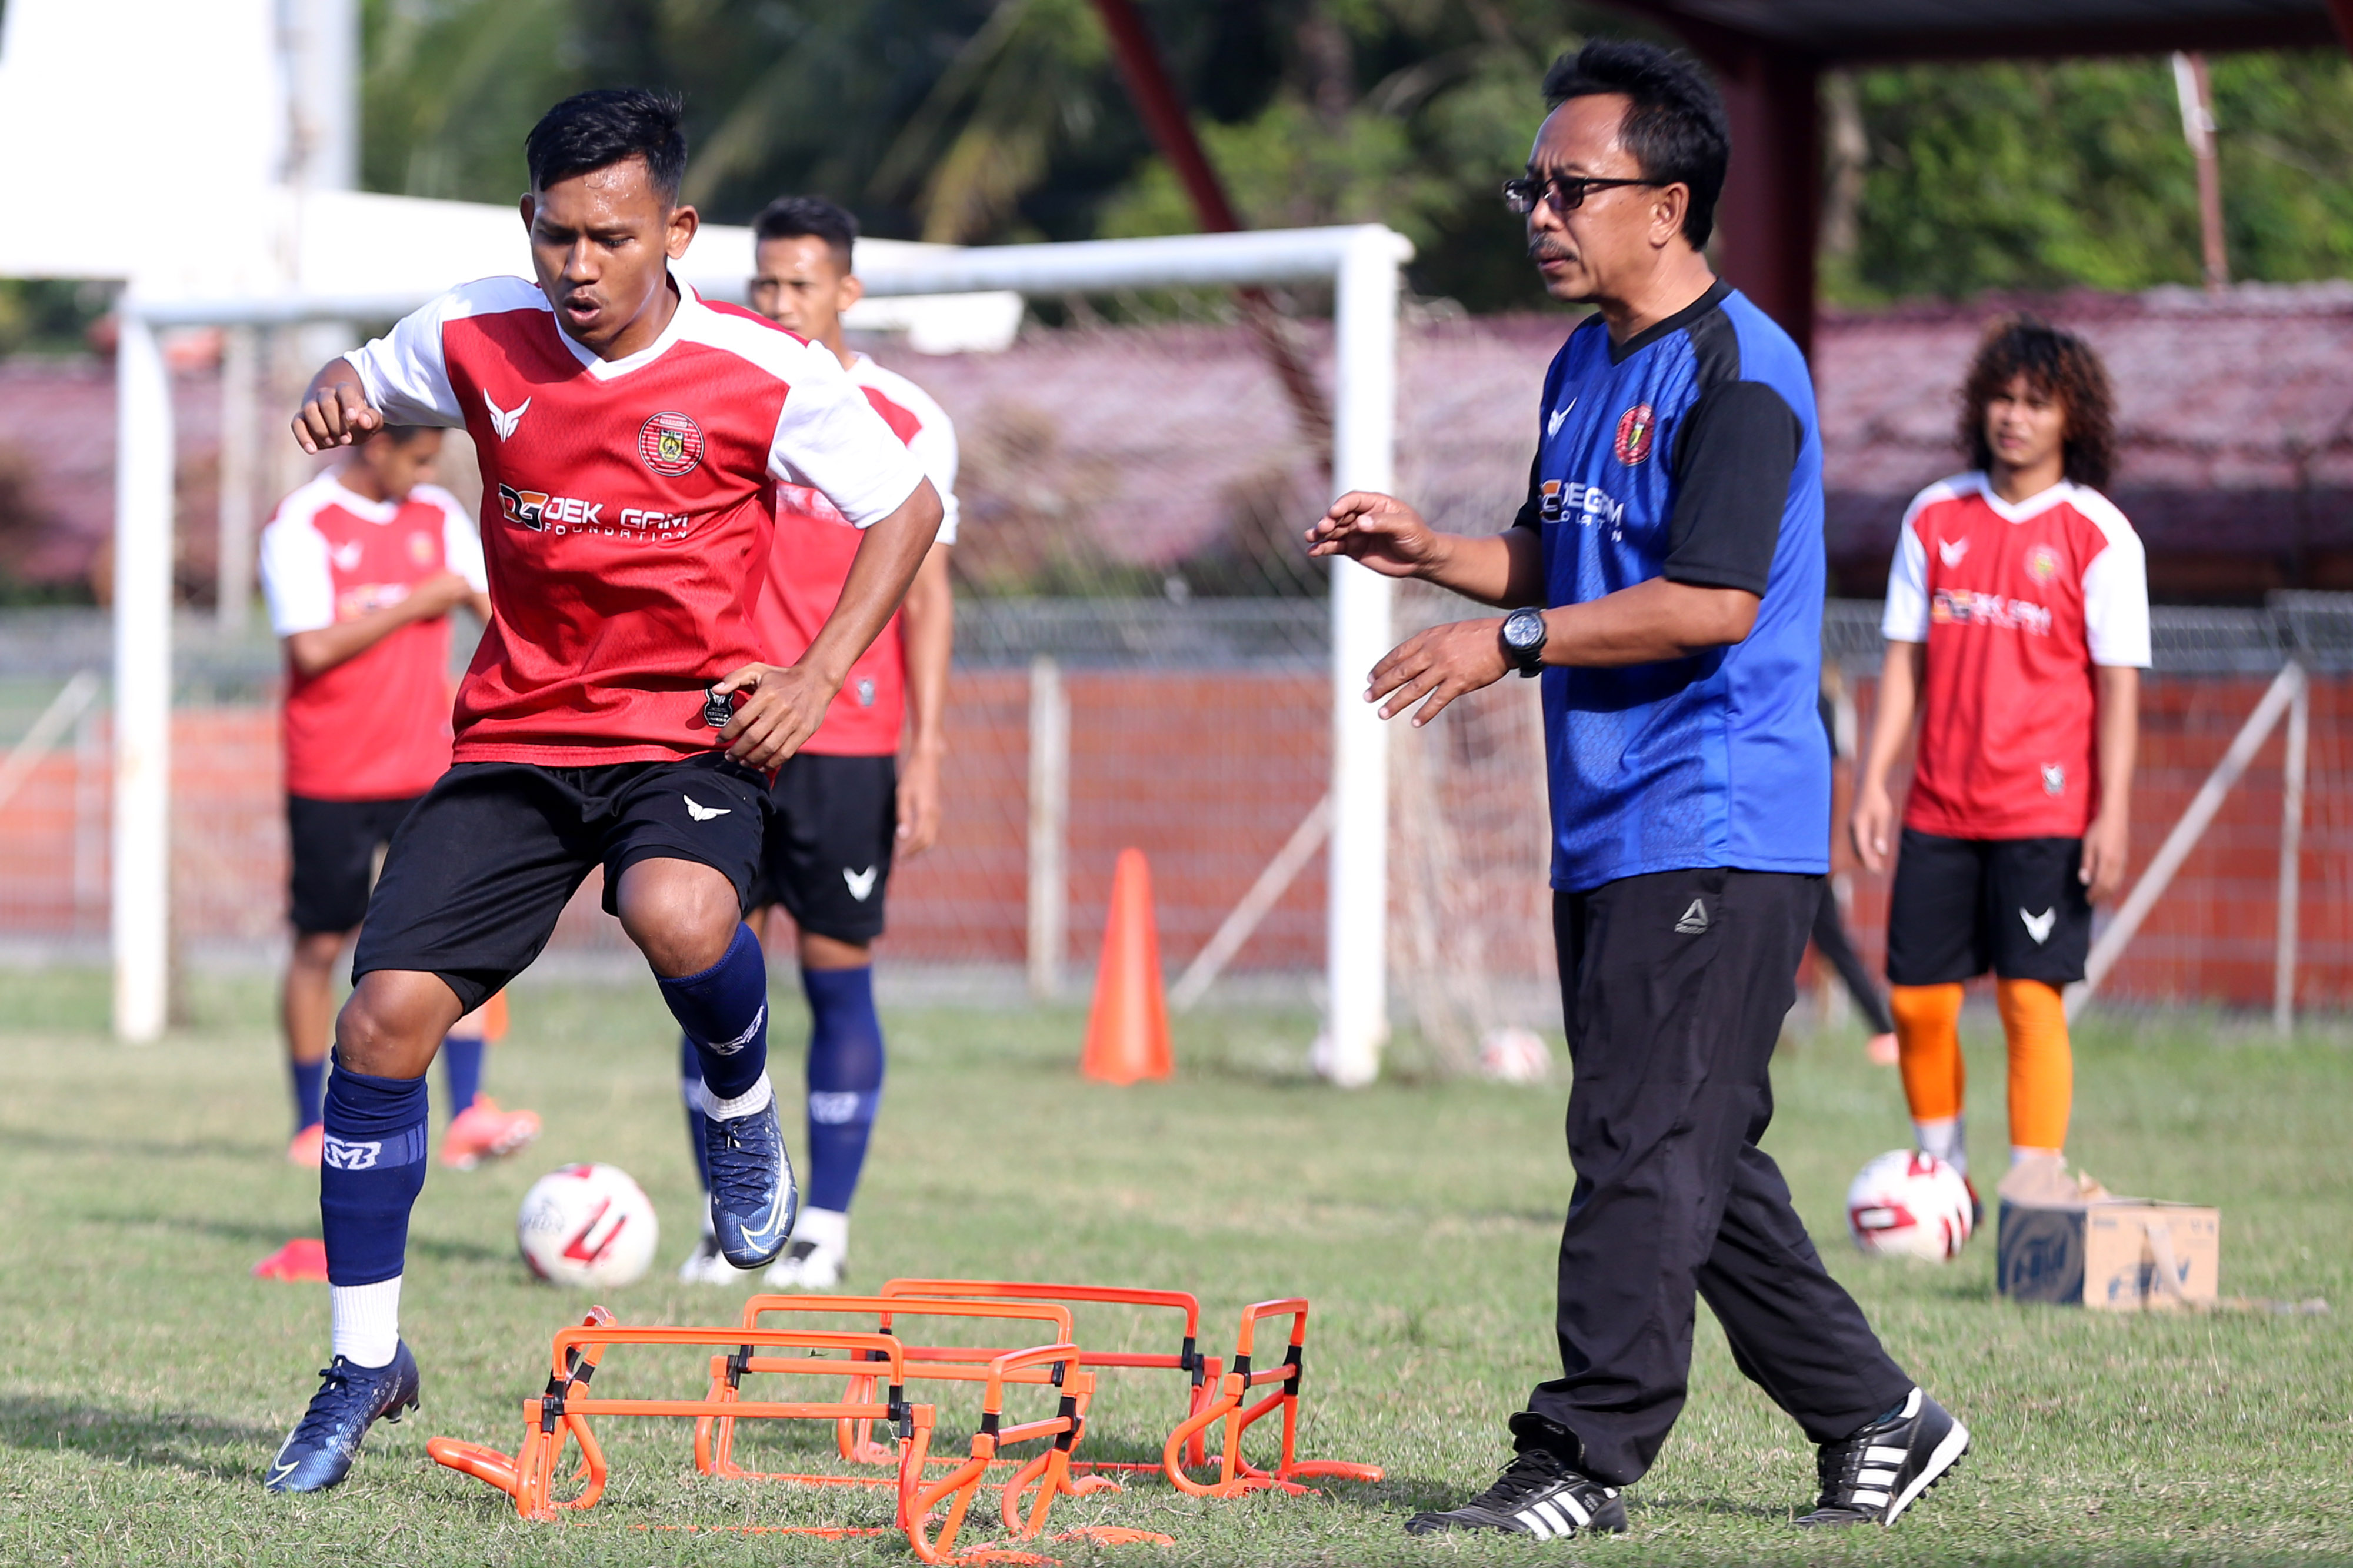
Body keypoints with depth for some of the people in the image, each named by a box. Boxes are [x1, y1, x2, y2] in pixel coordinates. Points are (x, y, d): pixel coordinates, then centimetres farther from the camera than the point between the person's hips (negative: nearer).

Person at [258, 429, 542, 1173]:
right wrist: (415, 605, -14)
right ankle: (312, 1125, 17)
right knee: (322, 944, 5)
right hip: (331, 777, -4)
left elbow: (499, 608, 10)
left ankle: (468, 1117, -10)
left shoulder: (439, 517, 8)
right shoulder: (300, 526, -8)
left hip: (428, 768, 4)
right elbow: (312, 648, -18)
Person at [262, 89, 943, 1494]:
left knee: (678, 916, -37)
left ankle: (741, 1106, 1)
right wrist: (337, 401, -8)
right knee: (385, 1016, -9)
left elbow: (909, 507, 2)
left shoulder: (768, 376, -12)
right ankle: (366, 1363, 8)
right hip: (516, 734, 3)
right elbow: (360, 386, 17)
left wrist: (820, 676, -9)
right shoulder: (476, 338, -4)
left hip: (691, 730, -3)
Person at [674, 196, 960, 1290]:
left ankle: (825, 1229, 5)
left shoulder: (907, 424, -1)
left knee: (838, 980, -1)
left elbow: (925, 597, 0)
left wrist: (925, 754, -7)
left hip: (848, 747, -3)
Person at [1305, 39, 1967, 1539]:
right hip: (1608, 834, 10)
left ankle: (1587, 1458, -9)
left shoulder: (1738, 372, -14)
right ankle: (1874, 1420, 21)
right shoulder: (1585, 362, 16)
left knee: (1644, 1145, -10)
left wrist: (1512, 643, -20)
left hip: (1714, 835, -10)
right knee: (1691, 1157, 12)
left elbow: (1711, 601, -22)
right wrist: (1432, 549, 8)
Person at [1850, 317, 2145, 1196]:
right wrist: (1873, 781, 4)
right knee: (1917, 998, 4)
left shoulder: (2098, 535, -2)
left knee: (2031, 998, -9)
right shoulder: (1936, 516, 8)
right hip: (1940, 809, 4)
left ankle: (2034, 1192, -5)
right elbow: (1905, 656, 11)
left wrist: (2113, 815, -10)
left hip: (2046, 812, -4)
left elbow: (2117, 684, -4)